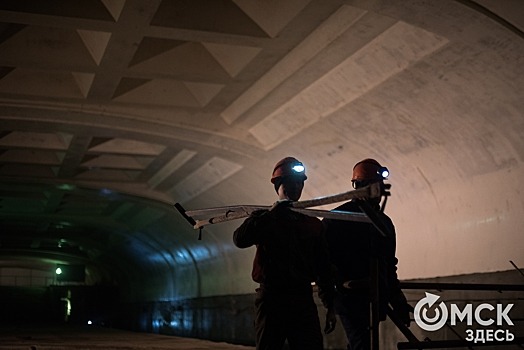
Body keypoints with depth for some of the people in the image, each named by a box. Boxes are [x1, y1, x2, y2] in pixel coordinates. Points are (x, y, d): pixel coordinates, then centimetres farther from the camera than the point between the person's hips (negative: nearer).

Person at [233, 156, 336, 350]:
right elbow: (240, 239, -14)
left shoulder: (314, 224, 14)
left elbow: (324, 268, 14)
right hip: (271, 298, -2)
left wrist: (330, 306, 9)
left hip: (303, 299, 2)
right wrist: (270, 214, -16)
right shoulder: (263, 218, 7)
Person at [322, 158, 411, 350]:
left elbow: (389, 266, 23)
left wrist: (398, 300, 18)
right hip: (351, 298, -7)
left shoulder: (385, 222, 18)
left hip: (376, 300, 7)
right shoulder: (338, 218, -3)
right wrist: (342, 280, -19)